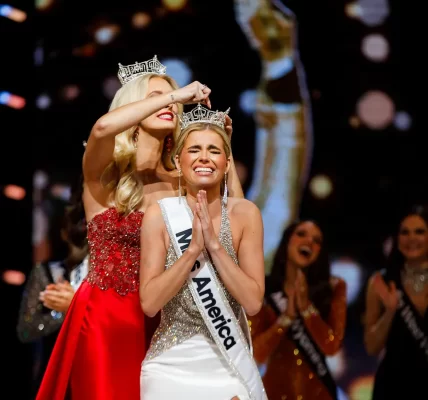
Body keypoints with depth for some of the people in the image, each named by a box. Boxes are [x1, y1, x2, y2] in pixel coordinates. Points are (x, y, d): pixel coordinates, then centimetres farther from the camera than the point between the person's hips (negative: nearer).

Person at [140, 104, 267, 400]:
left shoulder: (245, 214, -6)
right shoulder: (160, 215, -8)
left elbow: (253, 302, -12)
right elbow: (149, 303, -14)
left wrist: (214, 245, -20)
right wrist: (193, 249, -22)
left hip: (230, 367, 0)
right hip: (171, 366, 0)